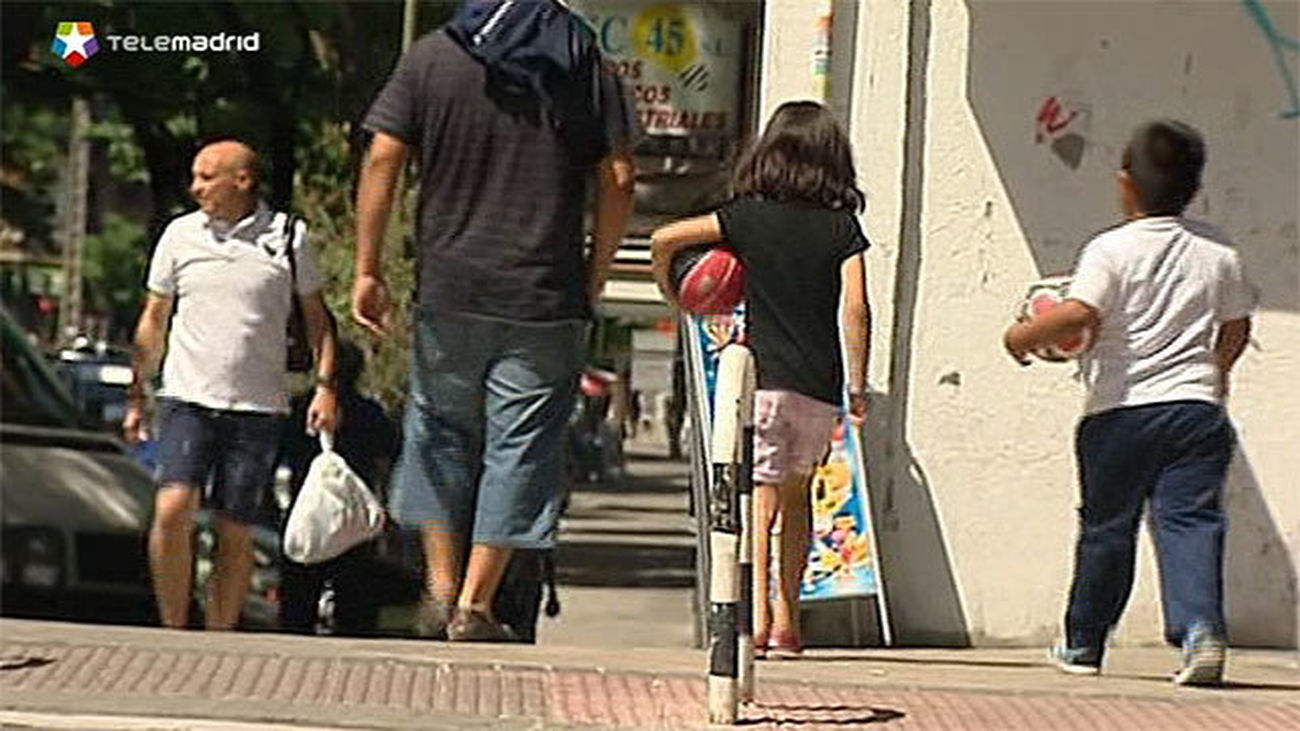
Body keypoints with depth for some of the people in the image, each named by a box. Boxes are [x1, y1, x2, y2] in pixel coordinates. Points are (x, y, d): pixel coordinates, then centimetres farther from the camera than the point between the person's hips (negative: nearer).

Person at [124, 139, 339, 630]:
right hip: (187, 399, 1)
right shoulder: (180, 235, 9)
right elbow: (154, 321, 17)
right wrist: (137, 396, 15)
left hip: (258, 407, -1)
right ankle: (173, 629, -9)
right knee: (172, 511, -17)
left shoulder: (288, 239, 4)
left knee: (235, 533, 0)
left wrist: (325, 386, 0)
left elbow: (317, 319, 12)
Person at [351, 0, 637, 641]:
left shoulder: (431, 57, 4)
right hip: (547, 299, -1)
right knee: (518, 449, 4)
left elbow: (382, 161, -2)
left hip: (449, 292, 1)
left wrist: (367, 269, 1)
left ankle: (442, 589, 13)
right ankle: (474, 606, 2)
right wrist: (595, 275, 8)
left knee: (442, 433, 17)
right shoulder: (584, 61, 3)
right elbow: (618, 179, -1)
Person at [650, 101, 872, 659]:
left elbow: (665, 238, -2)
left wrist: (671, 294, 16)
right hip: (821, 387, 2)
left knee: (759, 498, -7)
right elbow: (855, 308, -6)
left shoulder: (748, 216, 2)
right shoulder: (843, 225, 3)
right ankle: (787, 622, 19)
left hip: (763, 377, -2)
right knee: (797, 495, 19)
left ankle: (757, 616, -25)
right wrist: (857, 387, 0)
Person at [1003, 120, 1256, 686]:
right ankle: (1201, 628, -25)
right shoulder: (1218, 252, 6)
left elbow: (1079, 315, -22)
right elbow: (1236, 328, 15)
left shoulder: (1111, 250, -9)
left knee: (1106, 528, 11)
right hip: (1195, 405, 2)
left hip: (1120, 410, -2)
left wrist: (1023, 337, -7)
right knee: (1191, 520, -3)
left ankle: (1083, 643, 23)